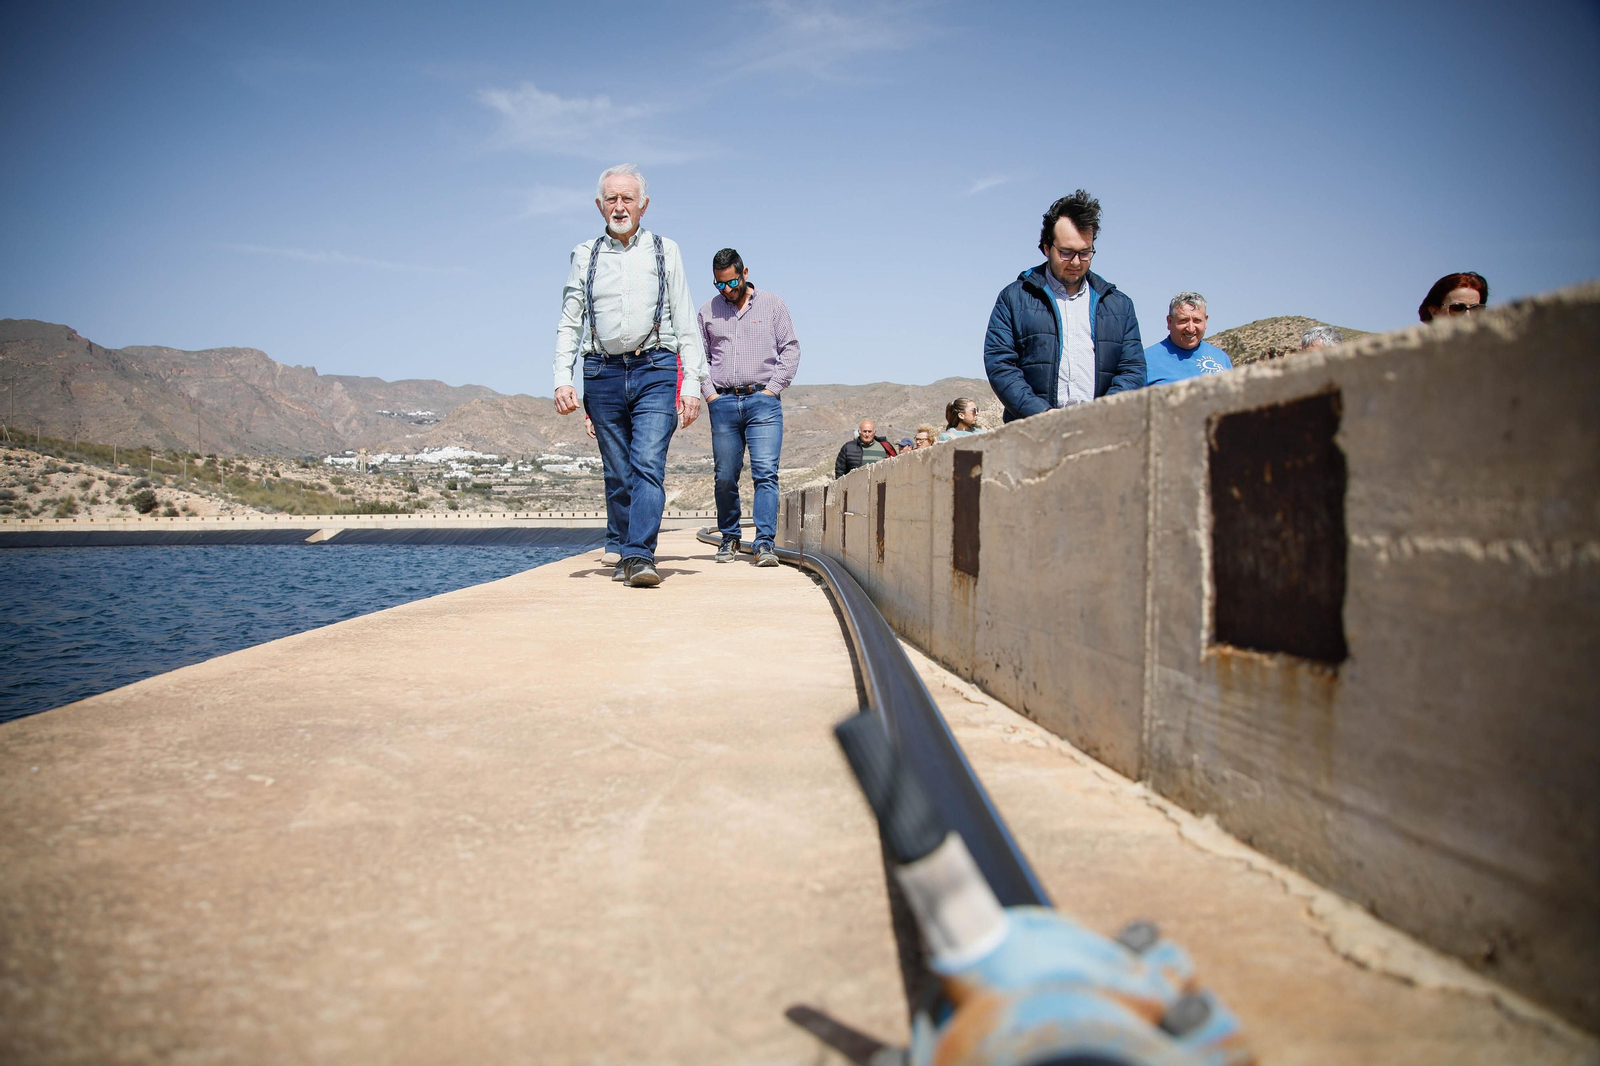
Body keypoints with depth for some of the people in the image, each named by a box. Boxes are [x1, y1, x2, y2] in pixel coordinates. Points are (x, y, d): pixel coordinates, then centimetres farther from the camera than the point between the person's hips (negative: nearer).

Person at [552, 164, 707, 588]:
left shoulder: (665, 251, 10)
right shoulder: (584, 255, 13)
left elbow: (685, 322, 8)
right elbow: (569, 323, 11)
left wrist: (691, 383, -1)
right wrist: (563, 379, -2)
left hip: (655, 370, -2)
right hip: (603, 374, 2)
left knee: (648, 466, -15)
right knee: (617, 475, 5)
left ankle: (640, 556, -20)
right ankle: (624, 556, 14)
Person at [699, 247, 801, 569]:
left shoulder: (772, 305, 9)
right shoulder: (708, 311, 13)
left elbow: (790, 350, 7)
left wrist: (772, 389, -2)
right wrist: (709, 393, 4)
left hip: (763, 401, -2)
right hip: (723, 403, 2)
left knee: (766, 473, -11)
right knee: (725, 477, 3)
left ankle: (765, 543, -13)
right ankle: (729, 538, 18)